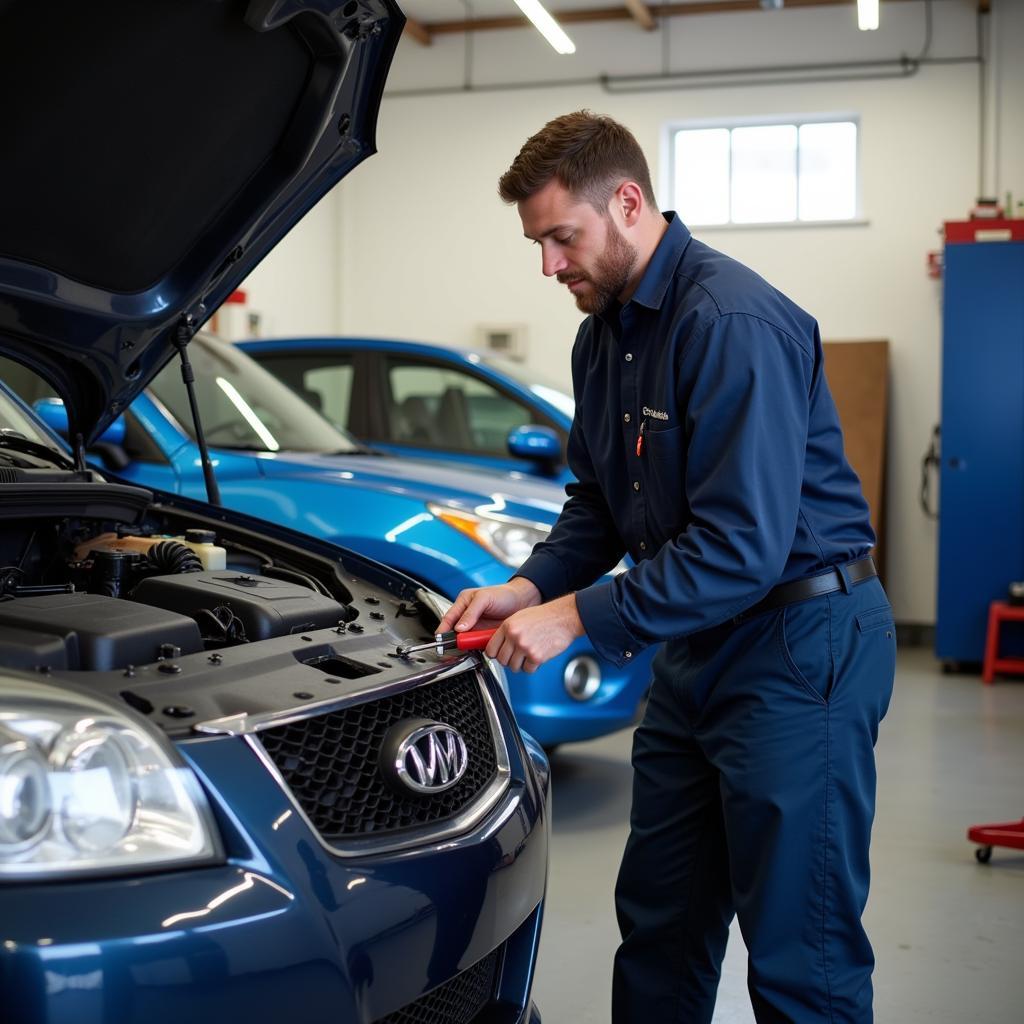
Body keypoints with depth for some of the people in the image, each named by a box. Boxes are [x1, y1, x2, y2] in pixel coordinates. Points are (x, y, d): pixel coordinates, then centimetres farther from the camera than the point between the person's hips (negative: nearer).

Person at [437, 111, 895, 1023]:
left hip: (800, 646, -9)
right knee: (660, 921, 17)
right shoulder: (607, 330, 9)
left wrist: (580, 617, -22)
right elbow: (598, 500, 17)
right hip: (698, 646, 9)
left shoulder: (733, 323, -22)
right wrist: (531, 587, 0)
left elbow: (742, 544, -27)